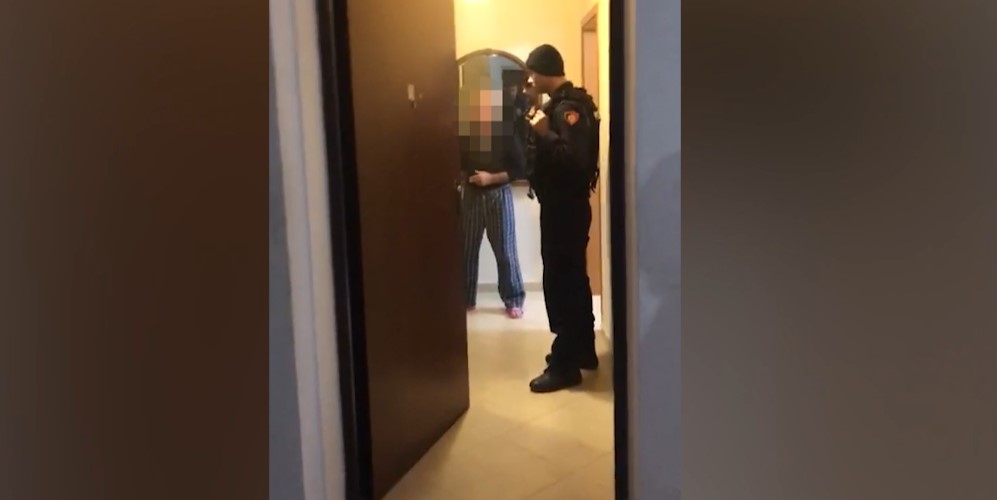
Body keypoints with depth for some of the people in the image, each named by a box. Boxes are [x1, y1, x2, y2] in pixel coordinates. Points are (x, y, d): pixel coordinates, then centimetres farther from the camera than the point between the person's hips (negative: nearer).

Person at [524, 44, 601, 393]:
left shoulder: (568, 108, -17)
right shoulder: (565, 104, 15)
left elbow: (575, 159, -29)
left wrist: (544, 133, -24)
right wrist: (541, 133, 7)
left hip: (565, 206, -11)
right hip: (564, 204, 11)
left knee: (560, 284, -6)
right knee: (573, 279, 17)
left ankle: (564, 365, 2)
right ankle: (583, 351, 29)